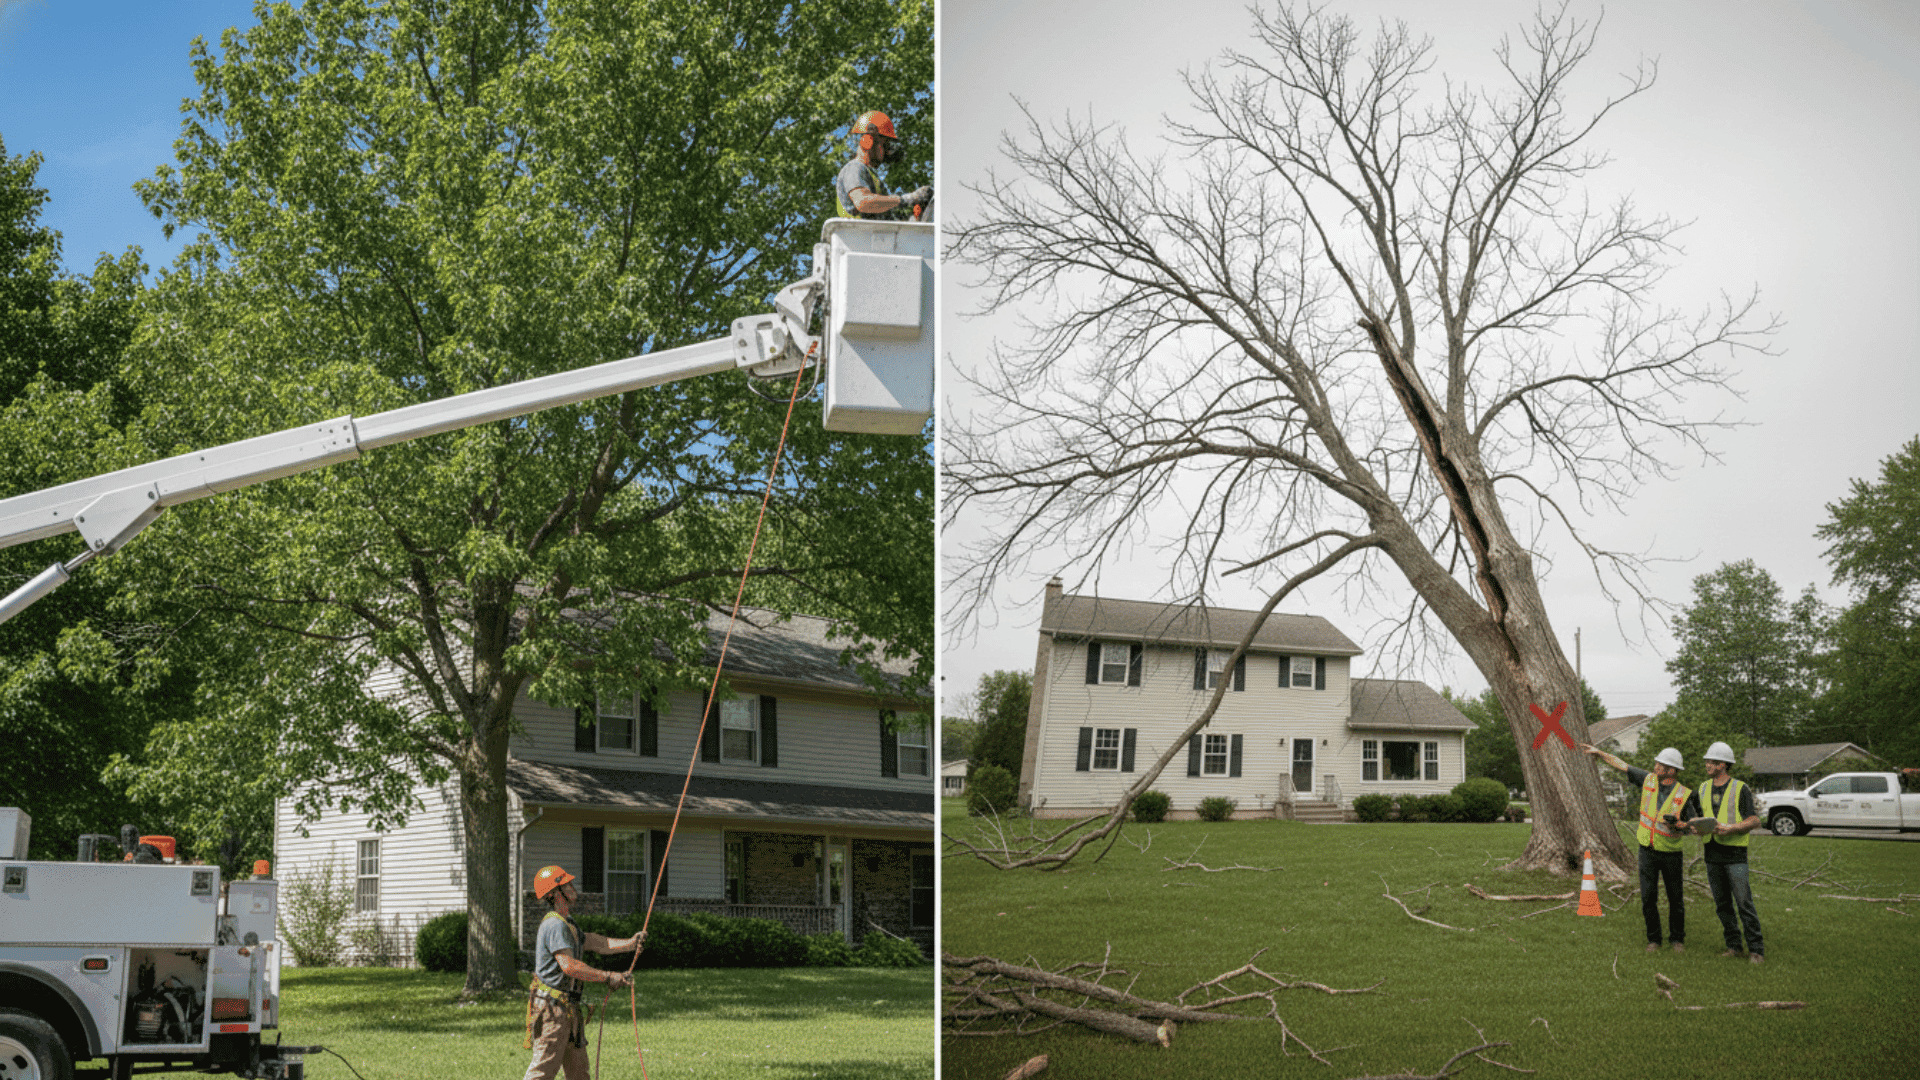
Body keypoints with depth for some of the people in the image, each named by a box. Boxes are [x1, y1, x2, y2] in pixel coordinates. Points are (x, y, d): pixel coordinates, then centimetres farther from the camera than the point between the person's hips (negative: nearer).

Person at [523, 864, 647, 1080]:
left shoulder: (566, 925, 19)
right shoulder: (555, 925, -16)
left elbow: (600, 944, 16)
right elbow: (568, 965, -26)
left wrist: (631, 943, 0)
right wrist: (608, 977, -23)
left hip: (568, 1009, 11)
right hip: (553, 1007, -11)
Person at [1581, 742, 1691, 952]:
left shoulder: (1684, 794, -9)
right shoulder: (1648, 779, 1)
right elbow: (1621, 764, 9)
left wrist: (1675, 824, -25)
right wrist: (1599, 752, 9)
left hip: (1671, 854, -3)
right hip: (1647, 851, 3)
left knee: (1676, 899, 5)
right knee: (1648, 897, 1)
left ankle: (1677, 939, 21)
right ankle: (1653, 939, 13)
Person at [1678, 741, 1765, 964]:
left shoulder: (1740, 789, -4)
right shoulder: (1703, 790, 12)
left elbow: (1755, 821, -8)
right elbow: (1694, 816, 20)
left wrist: (1730, 828, -21)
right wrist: (1694, 827, -4)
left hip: (1734, 853, -6)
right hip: (1712, 853, 6)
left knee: (1744, 903, -9)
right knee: (1722, 904, 9)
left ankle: (1756, 949, -4)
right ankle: (1733, 946, 18)